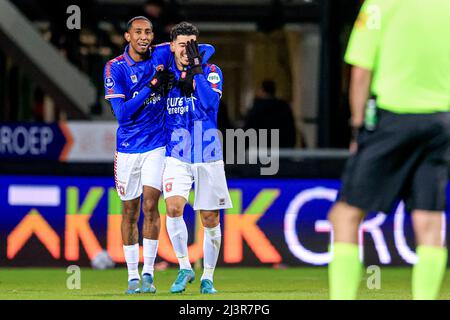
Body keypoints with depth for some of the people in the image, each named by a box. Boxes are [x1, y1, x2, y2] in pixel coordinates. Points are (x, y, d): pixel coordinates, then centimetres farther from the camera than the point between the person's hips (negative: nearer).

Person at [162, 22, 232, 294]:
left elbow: (210, 102, -20)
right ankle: (184, 268, -5)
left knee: (210, 220, 4)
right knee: (173, 208, -20)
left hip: (208, 157, -1)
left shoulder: (211, 72, -2)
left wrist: (196, 69, -20)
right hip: (177, 156, 1)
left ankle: (207, 278, 18)